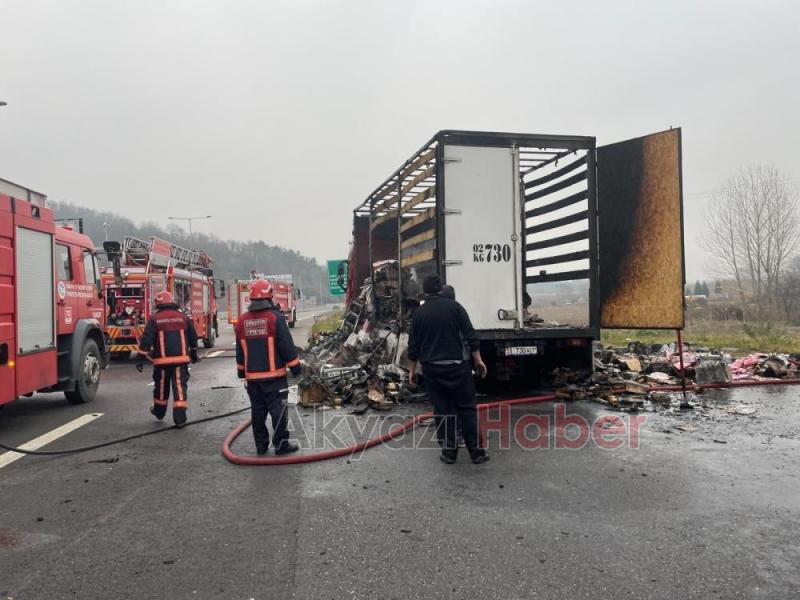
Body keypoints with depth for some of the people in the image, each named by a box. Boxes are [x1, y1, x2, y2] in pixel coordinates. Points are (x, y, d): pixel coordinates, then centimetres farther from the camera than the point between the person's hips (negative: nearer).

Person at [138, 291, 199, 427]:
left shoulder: (155, 319, -3)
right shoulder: (183, 318, 7)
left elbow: (146, 340, -8)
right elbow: (193, 337, 16)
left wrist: (140, 359, -5)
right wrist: (193, 353, 29)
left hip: (162, 360, -1)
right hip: (181, 359, 1)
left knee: (161, 386, 17)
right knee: (180, 386, -1)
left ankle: (159, 411, 37)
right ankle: (180, 418, -7)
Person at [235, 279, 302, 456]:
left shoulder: (242, 321, 6)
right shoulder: (275, 317, -11)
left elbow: (240, 350, 14)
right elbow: (287, 345, -11)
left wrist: (241, 371, 23)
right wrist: (294, 366, -2)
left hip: (252, 376, 5)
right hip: (274, 374, -5)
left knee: (258, 410, 11)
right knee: (278, 409, 0)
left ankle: (261, 445, 17)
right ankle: (281, 444, 2)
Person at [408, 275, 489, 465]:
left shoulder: (419, 312, 4)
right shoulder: (453, 306, -2)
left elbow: (413, 345, 7)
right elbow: (470, 335, -6)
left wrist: (412, 370, 15)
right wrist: (478, 360, 0)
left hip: (431, 368, 2)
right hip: (456, 365, -2)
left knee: (442, 410, 8)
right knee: (467, 408, 5)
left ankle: (449, 452, 11)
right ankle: (476, 452, 6)